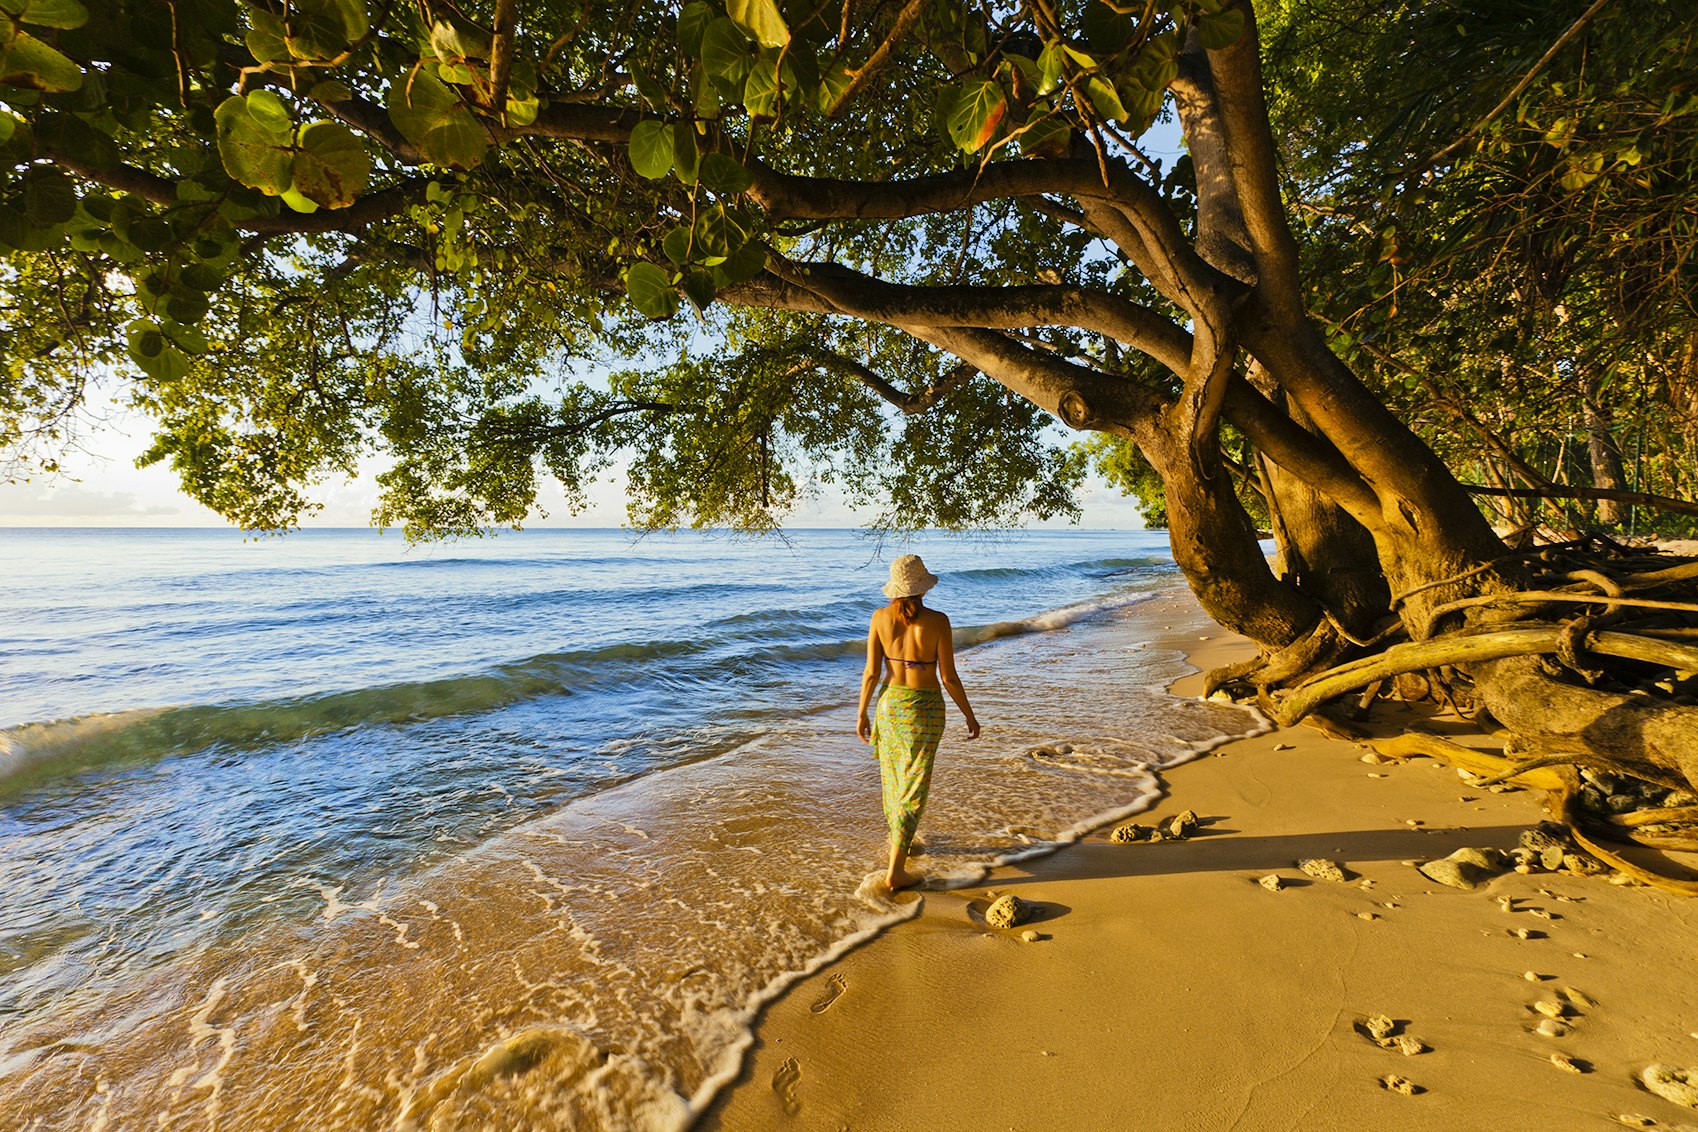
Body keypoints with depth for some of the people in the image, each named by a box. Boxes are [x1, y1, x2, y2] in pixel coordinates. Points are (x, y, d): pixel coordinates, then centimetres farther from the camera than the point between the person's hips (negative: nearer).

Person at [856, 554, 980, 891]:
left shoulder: (880, 617, -10)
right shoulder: (937, 621, -18)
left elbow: (871, 671, -6)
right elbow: (948, 677, -14)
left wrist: (862, 713, 5)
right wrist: (969, 714, -1)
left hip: (890, 702, 4)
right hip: (924, 708, -4)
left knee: (892, 776, 24)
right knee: (912, 787, 5)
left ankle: (897, 841, 45)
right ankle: (895, 870, 8)